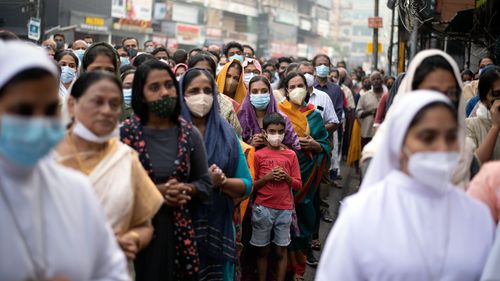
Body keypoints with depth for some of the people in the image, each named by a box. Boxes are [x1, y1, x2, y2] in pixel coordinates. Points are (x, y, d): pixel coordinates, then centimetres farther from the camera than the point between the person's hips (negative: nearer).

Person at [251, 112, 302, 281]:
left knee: (281, 251, 6)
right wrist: (267, 177, -15)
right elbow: (251, 185, 0)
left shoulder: (291, 155, 4)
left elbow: (298, 185, 6)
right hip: (262, 209, -1)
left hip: (284, 210, 1)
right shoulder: (259, 155, 0)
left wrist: (286, 176, -12)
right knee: (263, 251, 7)